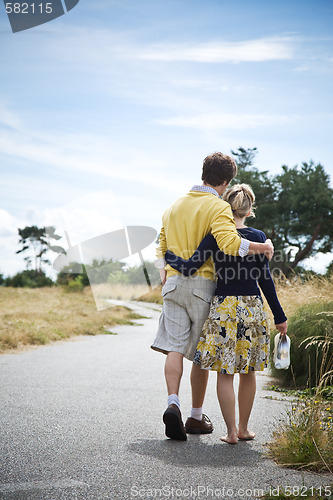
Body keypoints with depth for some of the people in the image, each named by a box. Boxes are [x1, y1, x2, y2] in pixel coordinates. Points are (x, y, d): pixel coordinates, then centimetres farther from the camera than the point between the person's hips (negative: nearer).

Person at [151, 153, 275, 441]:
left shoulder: (175, 206, 14)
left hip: (173, 283, 4)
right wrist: (261, 247, -14)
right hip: (203, 285, -4)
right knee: (201, 352, 5)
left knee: (174, 347, 0)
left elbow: (163, 247, 17)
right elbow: (228, 243, -25)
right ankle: (196, 417, 13)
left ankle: (173, 403, -21)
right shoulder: (219, 207, -7)